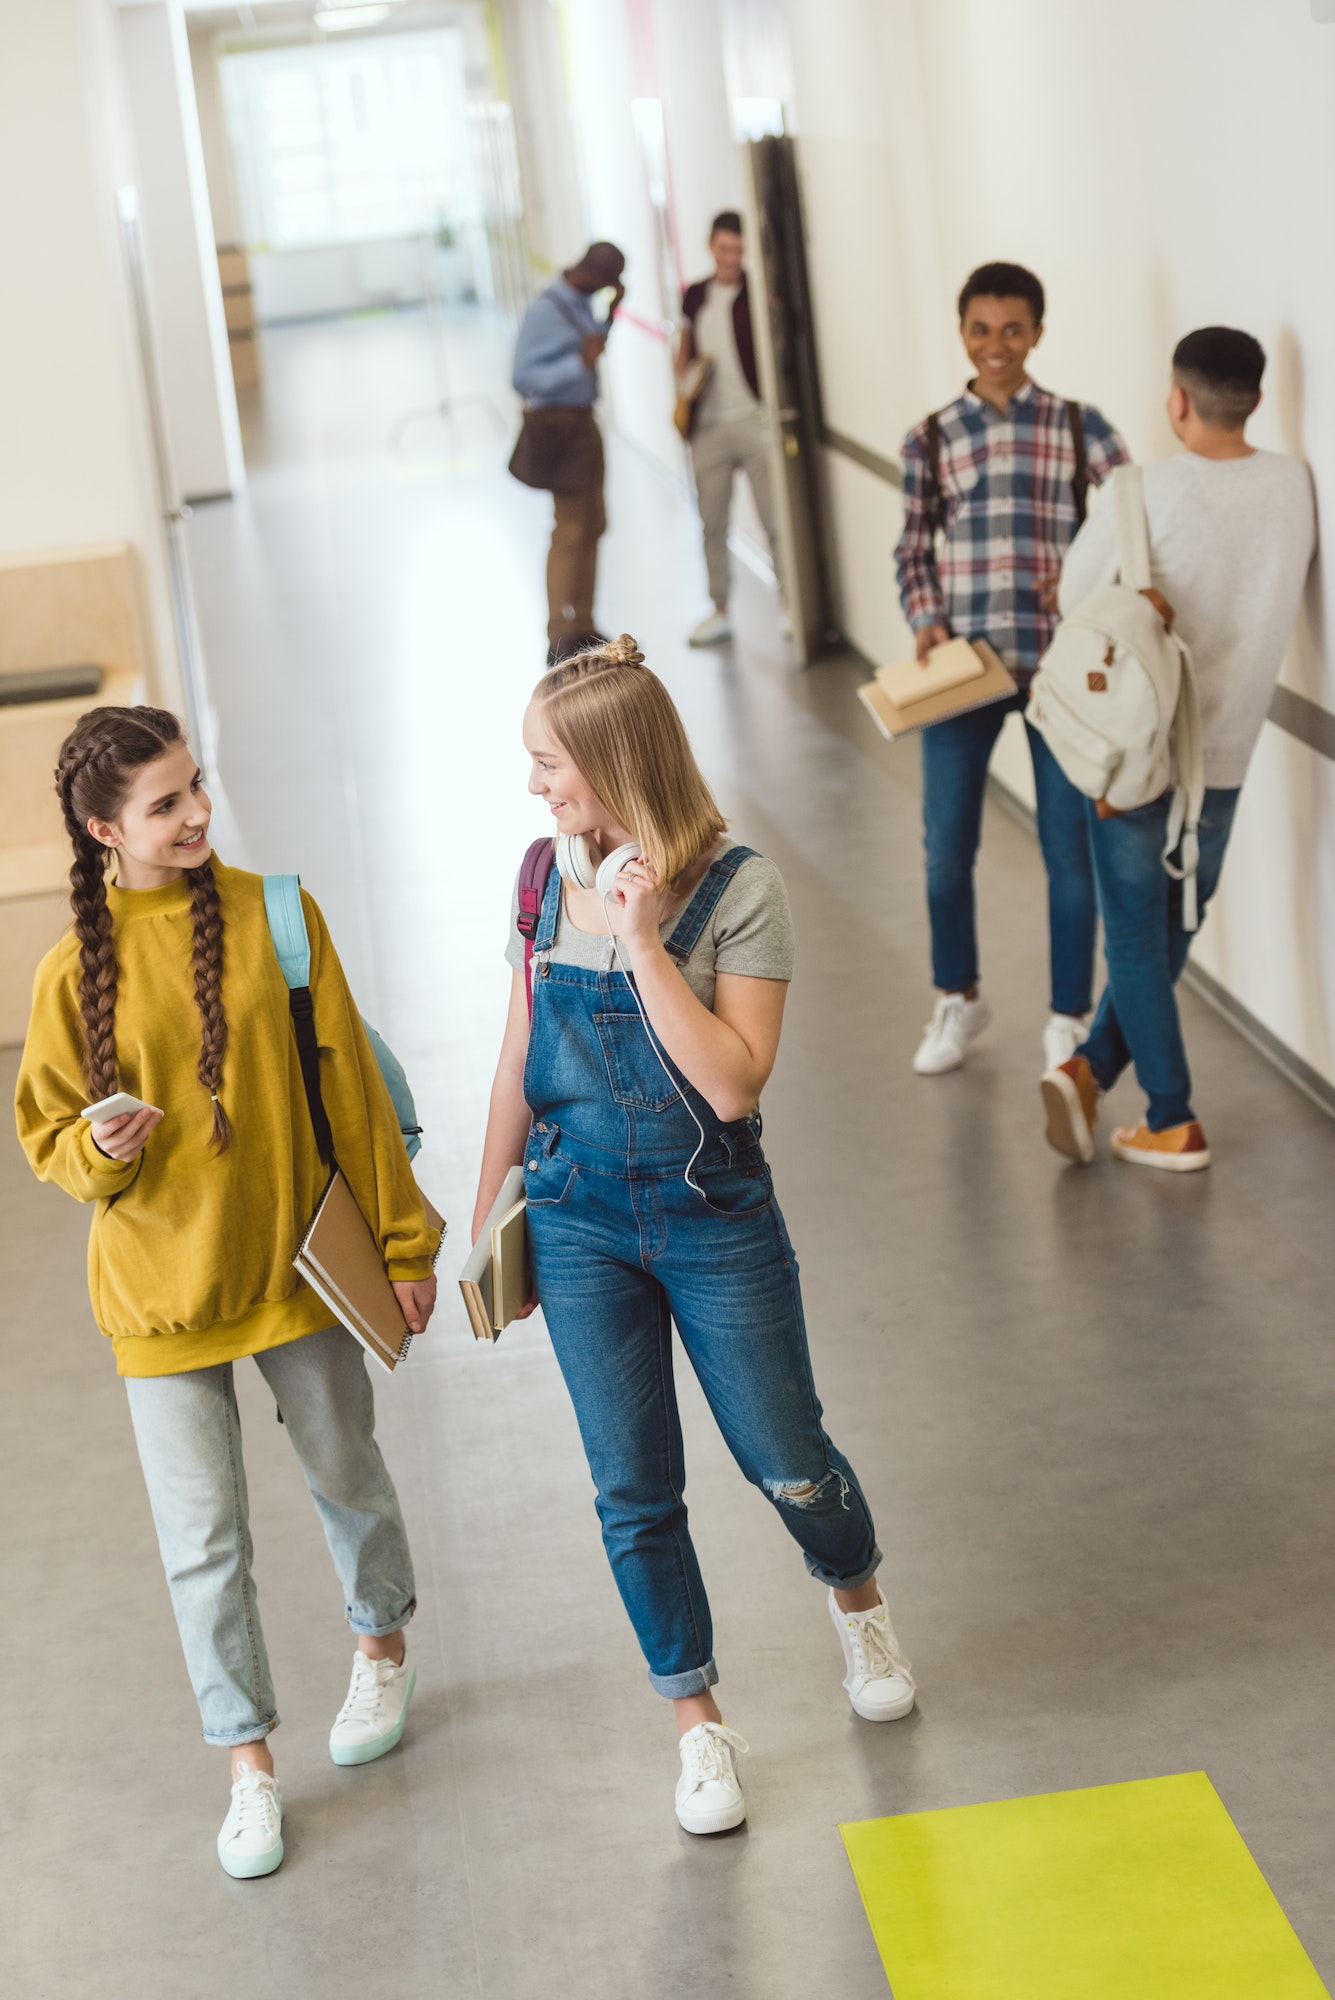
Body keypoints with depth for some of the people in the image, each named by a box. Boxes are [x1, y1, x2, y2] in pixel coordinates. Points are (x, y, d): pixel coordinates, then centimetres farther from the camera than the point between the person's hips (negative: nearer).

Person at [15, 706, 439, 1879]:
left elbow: (350, 1088, -3)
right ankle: (251, 1768, 20)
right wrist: (98, 1151, -21)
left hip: (293, 1264, 1)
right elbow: (48, 1134, 3)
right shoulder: (76, 970, -8)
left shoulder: (271, 916, -9)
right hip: (162, 1293, 0)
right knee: (203, 1541, 4)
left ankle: (383, 1650, 48)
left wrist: (402, 1242, -1)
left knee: (346, 1476, 20)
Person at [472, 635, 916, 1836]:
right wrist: (490, 1217, 13)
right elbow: (520, 1056, 9)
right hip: (578, 1223, 3)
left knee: (789, 1467, 9)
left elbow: (734, 1081, -23)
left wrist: (642, 939, -26)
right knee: (635, 1492, 6)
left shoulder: (737, 890, -15)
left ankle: (858, 1601, 43)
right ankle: (699, 1724, 23)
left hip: (715, 1220, -3)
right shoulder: (546, 881, -1)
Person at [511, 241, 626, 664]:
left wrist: (610, 314, 7)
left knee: (592, 524, 17)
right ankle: (561, 640, 2)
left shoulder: (580, 302, 6)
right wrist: (580, 363, -32)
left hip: (582, 423, 10)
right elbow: (524, 377, -24)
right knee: (572, 530, -5)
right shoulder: (545, 311, -21)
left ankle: (581, 628, 29)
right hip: (558, 427, -10)